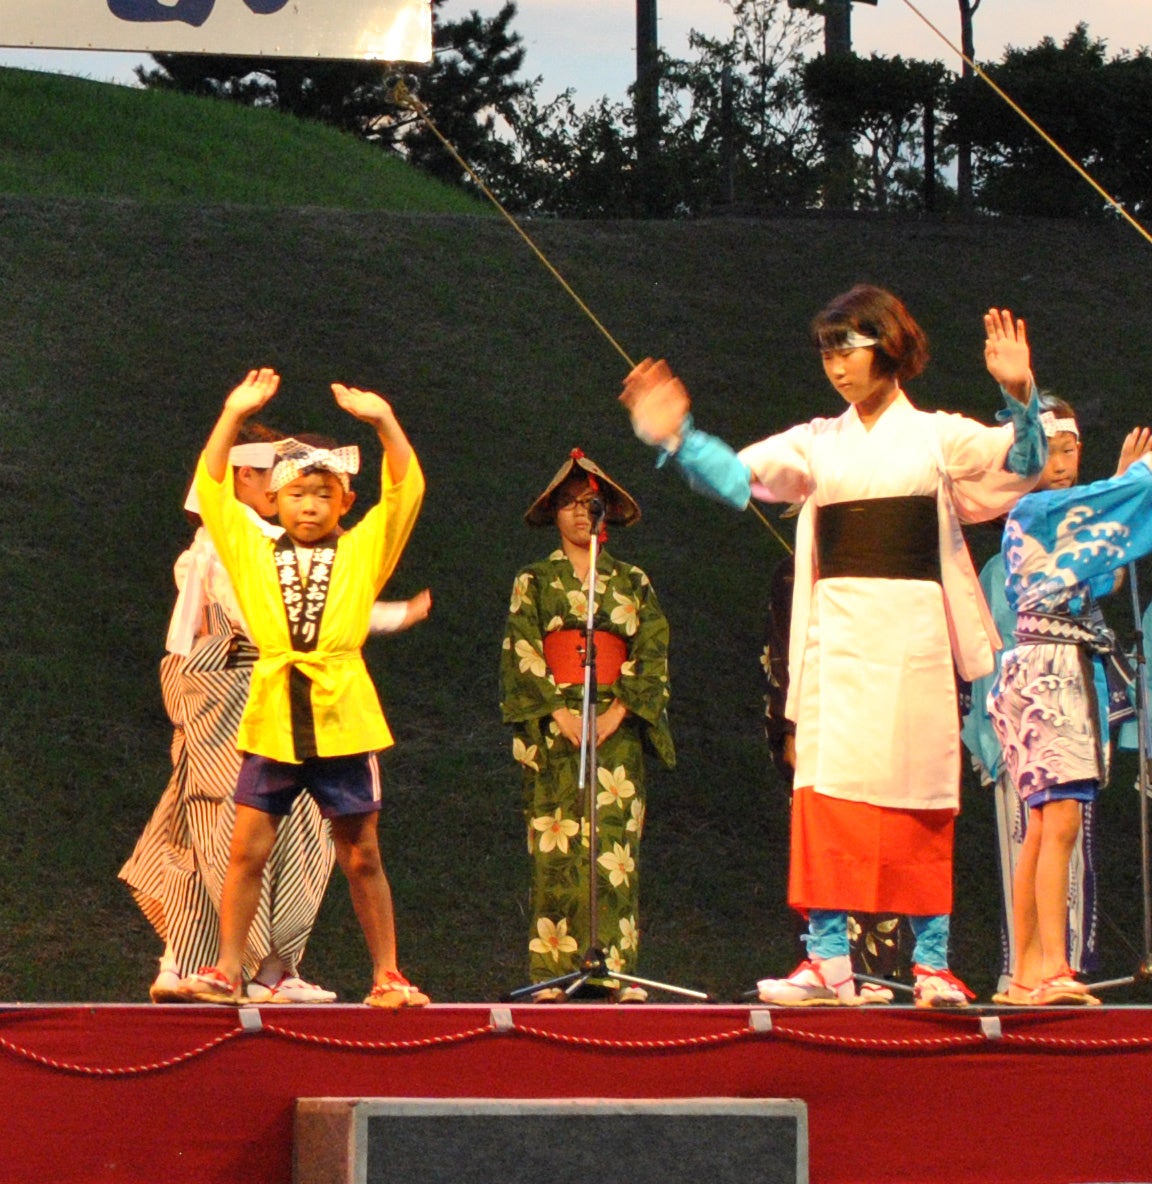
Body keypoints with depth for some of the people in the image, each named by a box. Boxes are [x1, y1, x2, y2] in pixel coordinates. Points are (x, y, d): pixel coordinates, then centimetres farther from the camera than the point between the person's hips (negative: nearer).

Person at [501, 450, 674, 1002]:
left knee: (615, 847, -7)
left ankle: (619, 970, -9)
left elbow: (653, 655, 4)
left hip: (617, 728, 1)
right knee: (555, 850, -6)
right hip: (552, 727, -1)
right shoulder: (534, 583, 10)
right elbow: (522, 653, 1)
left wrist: (616, 714, -9)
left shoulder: (632, 583, 13)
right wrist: (559, 714, -12)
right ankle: (552, 973, -7)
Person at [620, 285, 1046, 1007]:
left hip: (913, 633, -2)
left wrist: (1019, 395, -28)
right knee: (826, 793, -7)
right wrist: (675, 437, -17)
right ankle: (828, 961, -8)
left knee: (922, 800, -1)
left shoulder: (938, 436, 6)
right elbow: (737, 477, 0)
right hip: (837, 635, 2)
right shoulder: (819, 445, 13)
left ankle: (933, 964, 5)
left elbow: (1023, 463, -10)